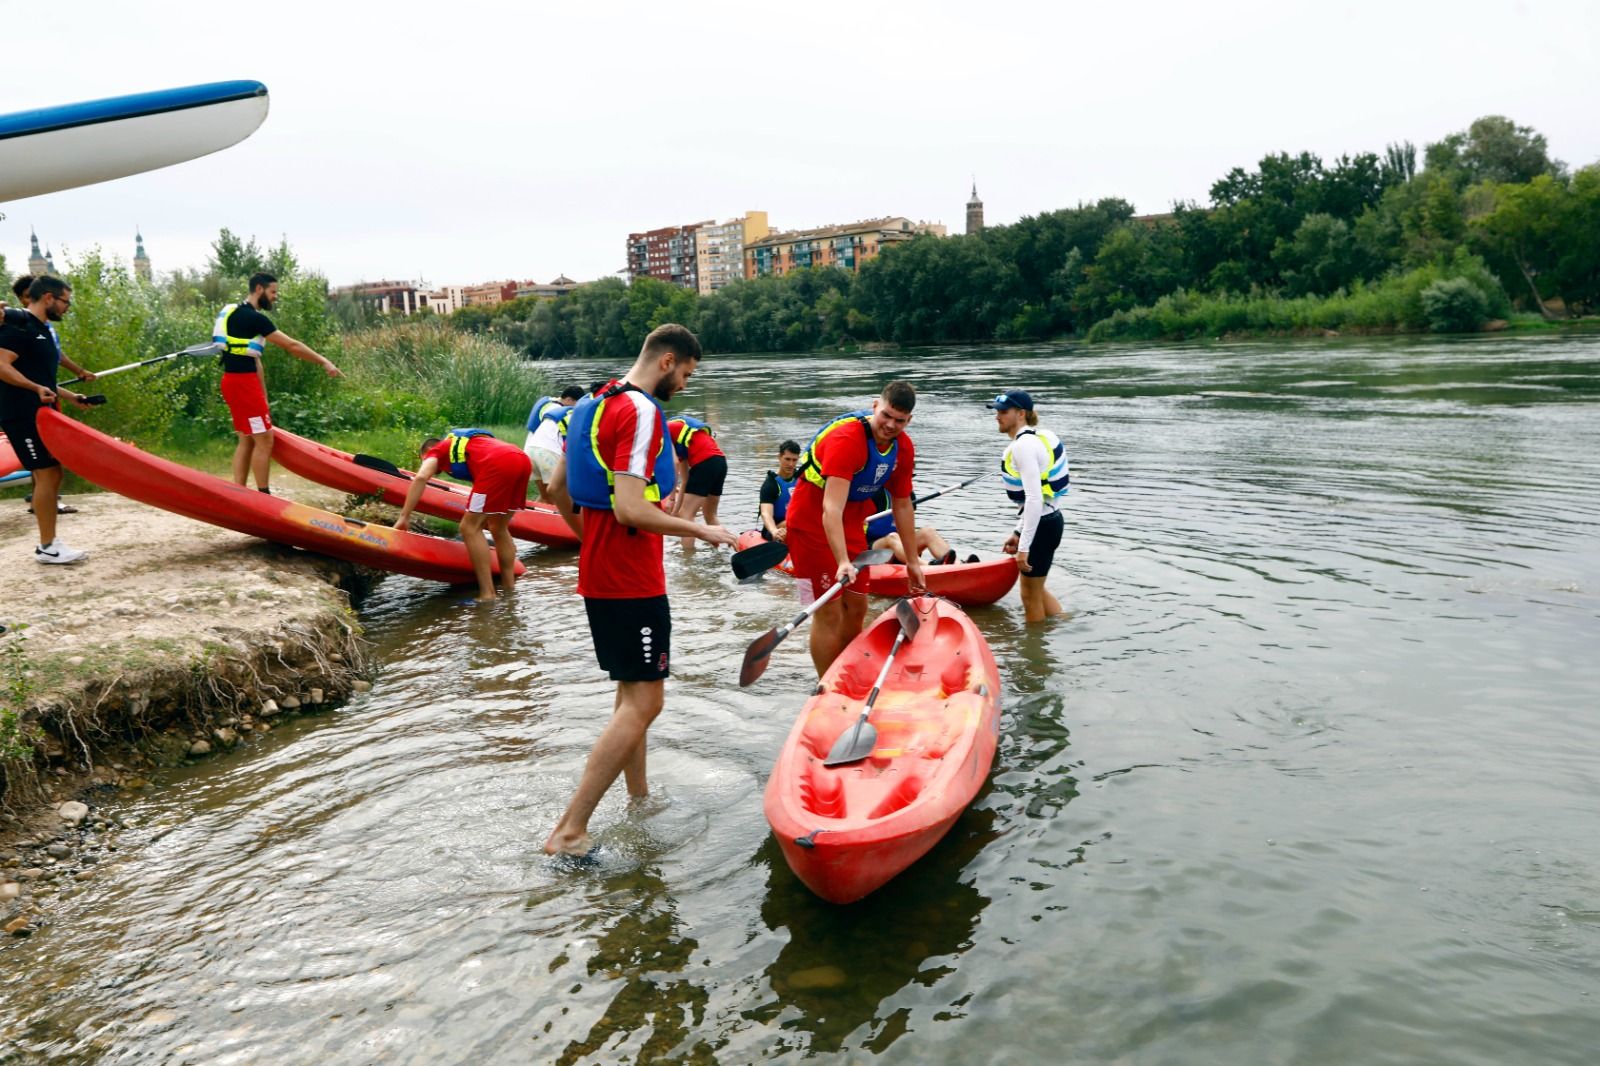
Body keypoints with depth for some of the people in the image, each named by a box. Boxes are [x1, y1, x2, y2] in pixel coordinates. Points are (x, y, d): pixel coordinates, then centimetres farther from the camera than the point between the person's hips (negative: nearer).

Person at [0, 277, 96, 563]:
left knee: (52, 474, 10)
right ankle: (47, 547, -5)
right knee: (45, 474, -10)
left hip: (40, 414, 10)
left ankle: (50, 542, 15)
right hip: (23, 415, -10)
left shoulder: (41, 330, 19)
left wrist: (69, 396, 22)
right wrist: (37, 388, -30)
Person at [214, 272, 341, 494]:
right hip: (242, 383, -10)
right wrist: (323, 362, -8)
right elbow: (291, 346, -15)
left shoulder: (237, 313, 18)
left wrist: (262, 395, 18)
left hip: (235, 382, 10)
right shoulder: (253, 317, -13)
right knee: (264, 440, -5)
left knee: (246, 440, 12)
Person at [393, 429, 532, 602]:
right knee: (499, 528, 21)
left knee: (470, 528, 1)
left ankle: (488, 595, -4)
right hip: (523, 459, 7)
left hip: (498, 465, -7)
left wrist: (404, 517, 2)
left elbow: (421, 477, 1)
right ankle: (509, 588, 22)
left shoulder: (437, 450, 21)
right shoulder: (466, 442, 40)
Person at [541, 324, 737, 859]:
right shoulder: (641, 412, -17)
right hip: (632, 579, -10)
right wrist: (702, 530, -16)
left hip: (599, 572, 10)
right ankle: (569, 833, -7)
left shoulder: (593, 404, 13)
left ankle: (639, 800, 31)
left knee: (631, 691, 19)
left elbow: (557, 488, 19)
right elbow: (629, 509, -26)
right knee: (643, 702, -7)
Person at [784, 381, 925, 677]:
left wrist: (912, 560, 10)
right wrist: (843, 562, -46)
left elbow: (902, 506, 8)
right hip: (812, 524, -8)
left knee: (856, 608, 12)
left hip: (852, 525, 8)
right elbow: (831, 509, -37)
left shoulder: (904, 448, -3)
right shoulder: (846, 439, -29)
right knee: (830, 613, -8)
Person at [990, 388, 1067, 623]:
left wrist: (1024, 546, -26)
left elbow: (1034, 498, -27)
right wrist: (1019, 533, 19)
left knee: (1030, 594, 6)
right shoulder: (1032, 439, 11)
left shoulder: (1023, 445, -20)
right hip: (1046, 521, 10)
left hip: (1041, 525, -10)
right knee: (1036, 588, 23)